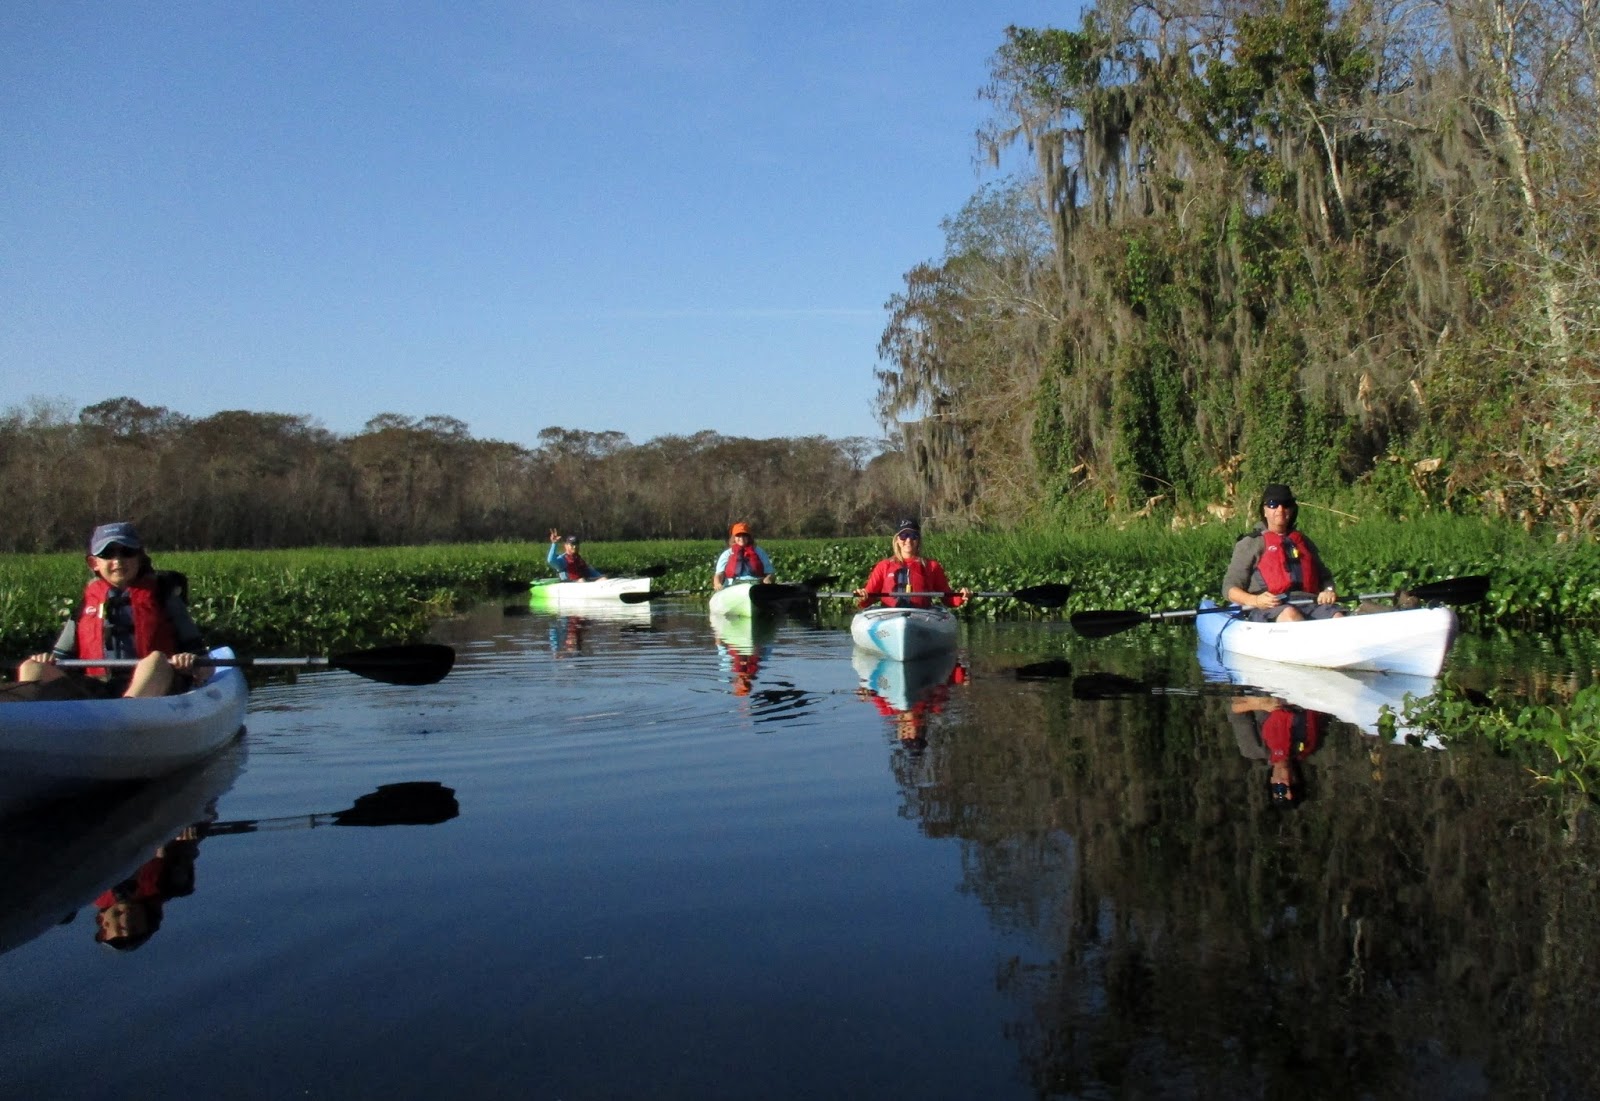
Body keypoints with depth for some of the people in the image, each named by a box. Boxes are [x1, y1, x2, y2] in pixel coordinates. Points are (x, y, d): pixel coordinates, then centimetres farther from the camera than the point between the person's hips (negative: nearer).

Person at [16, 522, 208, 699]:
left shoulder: (161, 594, 12)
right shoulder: (86, 601, 18)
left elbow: (193, 646, 10)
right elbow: (61, 655, 24)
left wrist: (190, 662, -13)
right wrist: (48, 660, 0)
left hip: (153, 689, -3)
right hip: (98, 691, 3)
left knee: (157, 659, -35)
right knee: (31, 669, -12)